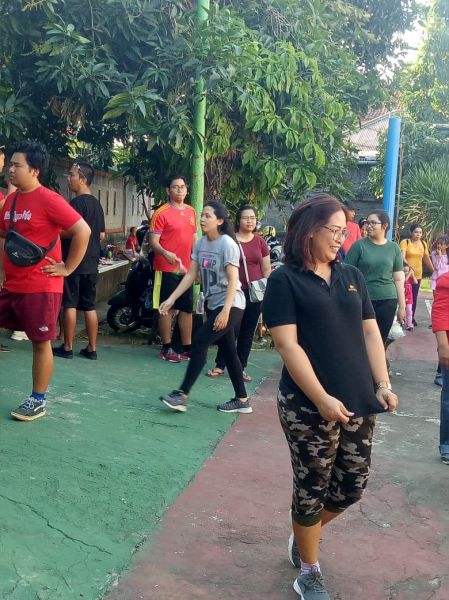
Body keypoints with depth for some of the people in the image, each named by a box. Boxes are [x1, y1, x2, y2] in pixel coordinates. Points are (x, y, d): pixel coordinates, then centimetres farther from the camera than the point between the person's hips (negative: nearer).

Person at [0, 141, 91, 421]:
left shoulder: (49, 200, -14)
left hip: (40, 288, -8)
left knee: (41, 343, 4)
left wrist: (67, 268, -13)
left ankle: (38, 401, 16)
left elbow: (83, 232, -17)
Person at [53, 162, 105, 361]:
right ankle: (91, 348, 11)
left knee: (70, 305, 0)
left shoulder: (77, 202, -13)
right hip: (91, 263, 8)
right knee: (89, 306, 9)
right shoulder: (97, 204, 13)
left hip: (74, 262, -8)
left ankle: (67, 348, 6)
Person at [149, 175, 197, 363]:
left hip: (186, 268, 6)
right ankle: (167, 348, 11)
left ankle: (187, 348, 20)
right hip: (167, 268, -6)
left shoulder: (191, 212, 12)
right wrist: (165, 253, -30)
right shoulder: (162, 213, -8)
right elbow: (153, 241, -11)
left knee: (187, 309, 10)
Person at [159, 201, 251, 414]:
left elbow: (233, 280, -19)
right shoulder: (200, 243, 6)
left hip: (230, 305, -8)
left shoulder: (227, 244, -15)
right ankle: (242, 400, 19)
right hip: (212, 304, 8)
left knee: (199, 342, -14)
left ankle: (182, 395, -9)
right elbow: (191, 275, 6)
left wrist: (225, 311, -25)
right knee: (228, 352, 10)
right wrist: (171, 299, -2)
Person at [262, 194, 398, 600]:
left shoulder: (352, 276, 10)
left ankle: (306, 533, 41)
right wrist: (322, 399, -19)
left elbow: (370, 332, 10)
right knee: (312, 489, 6)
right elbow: (287, 344, -13)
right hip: (309, 408, -5)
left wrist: (383, 385, -2)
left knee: (352, 487, 13)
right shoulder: (285, 280, -6)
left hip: (359, 404, 6)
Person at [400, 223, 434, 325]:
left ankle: (412, 317, 18)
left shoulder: (423, 244, 8)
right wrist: (408, 266, -36)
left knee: (414, 297, 7)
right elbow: (402, 257, -19)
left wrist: (434, 272, 15)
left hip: (417, 275, 4)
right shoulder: (405, 242, -8)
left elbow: (427, 259, 15)